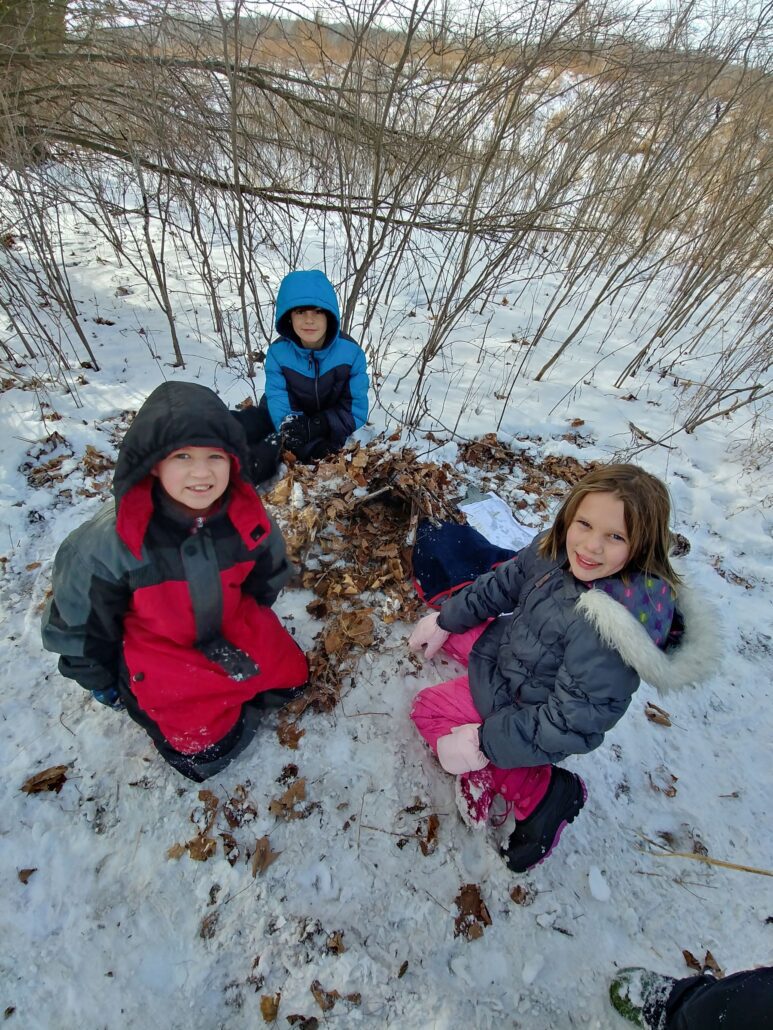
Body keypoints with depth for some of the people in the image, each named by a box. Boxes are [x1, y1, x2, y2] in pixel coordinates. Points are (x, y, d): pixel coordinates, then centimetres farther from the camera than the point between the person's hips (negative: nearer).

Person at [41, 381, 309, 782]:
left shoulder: (248, 520, -21)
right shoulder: (109, 542, -29)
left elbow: (267, 575, 2)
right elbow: (77, 619, -10)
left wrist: (249, 628, 13)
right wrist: (100, 680, 5)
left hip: (233, 628, 4)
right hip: (160, 654, -3)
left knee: (289, 675, 11)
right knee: (204, 752, -2)